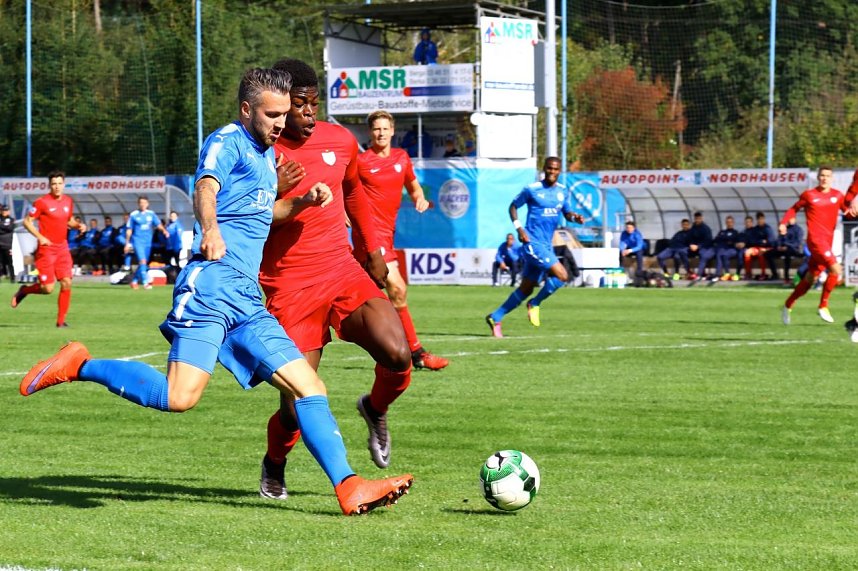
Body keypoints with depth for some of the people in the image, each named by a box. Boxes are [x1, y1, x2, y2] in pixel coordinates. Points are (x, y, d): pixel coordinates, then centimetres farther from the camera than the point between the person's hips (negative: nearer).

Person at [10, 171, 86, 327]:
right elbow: (27, 221, -7)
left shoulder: (68, 201, 7)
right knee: (47, 288, -8)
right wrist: (40, 237, -19)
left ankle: (61, 320, 4)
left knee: (66, 283, -5)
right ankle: (24, 291, 22)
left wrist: (78, 225, 1)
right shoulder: (42, 202, -10)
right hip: (46, 248, -5)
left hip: (62, 248, 5)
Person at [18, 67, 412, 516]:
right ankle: (78, 366, -4)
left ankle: (349, 488, -1)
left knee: (309, 387, 0)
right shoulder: (228, 141, -2)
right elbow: (205, 190, -24)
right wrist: (210, 230, -46)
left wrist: (302, 202, 26)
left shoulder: (266, 154, 25)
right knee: (180, 397, -21)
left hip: (248, 298, 9)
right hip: (212, 282, -9)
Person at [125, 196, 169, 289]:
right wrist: (127, 243, 2)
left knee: (143, 264, 11)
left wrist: (163, 230, -19)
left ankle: (134, 281, 28)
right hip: (137, 242, -4)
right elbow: (129, 230, 3)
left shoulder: (151, 214, 8)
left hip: (148, 242, 4)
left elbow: (158, 225, 2)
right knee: (142, 261, -18)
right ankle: (145, 282, -21)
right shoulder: (133, 215, -1)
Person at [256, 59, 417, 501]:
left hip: (345, 272, 4)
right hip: (290, 287, -3)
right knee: (298, 409, -8)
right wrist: (274, 193, -22)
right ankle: (274, 465, 27)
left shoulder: (340, 141, 6)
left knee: (398, 355, -21)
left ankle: (375, 410, 15)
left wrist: (373, 250, 29)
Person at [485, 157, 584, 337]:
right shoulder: (532, 190, -6)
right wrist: (519, 228, -10)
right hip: (533, 243, -7)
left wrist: (574, 217, -6)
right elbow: (513, 206, 4)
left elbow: (567, 212, 18)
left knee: (526, 289, 10)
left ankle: (495, 318, 19)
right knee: (562, 276, -19)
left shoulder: (563, 192, 10)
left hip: (546, 246, 7)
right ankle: (535, 304, 2)